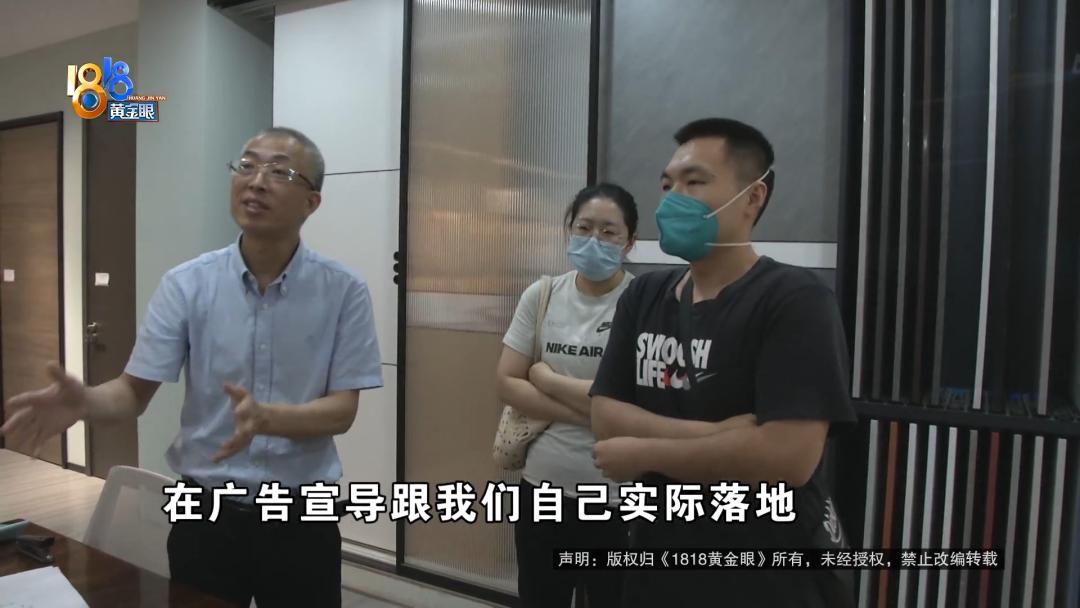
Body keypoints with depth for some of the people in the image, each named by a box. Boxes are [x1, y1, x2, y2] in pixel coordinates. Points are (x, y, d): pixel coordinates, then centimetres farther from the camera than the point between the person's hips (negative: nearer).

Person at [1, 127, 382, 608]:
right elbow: (135, 391, -5)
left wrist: (266, 418, -28)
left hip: (301, 516, -1)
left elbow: (342, 410, -11)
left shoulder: (344, 291, -10)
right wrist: (85, 401, -27)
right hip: (207, 512, 1)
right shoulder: (186, 285, -5)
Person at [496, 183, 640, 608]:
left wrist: (545, 377, -10)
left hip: (616, 497, -3)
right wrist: (584, 411, -14)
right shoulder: (540, 295, 0)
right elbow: (507, 384, -3)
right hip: (542, 485, 4)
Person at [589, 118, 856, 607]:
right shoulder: (642, 297, 3)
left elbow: (789, 455, -26)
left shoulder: (795, 300, -16)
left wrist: (641, 452, -16)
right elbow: (604, 418, -4)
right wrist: (712, 437, -20)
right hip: (658, 562, 6)